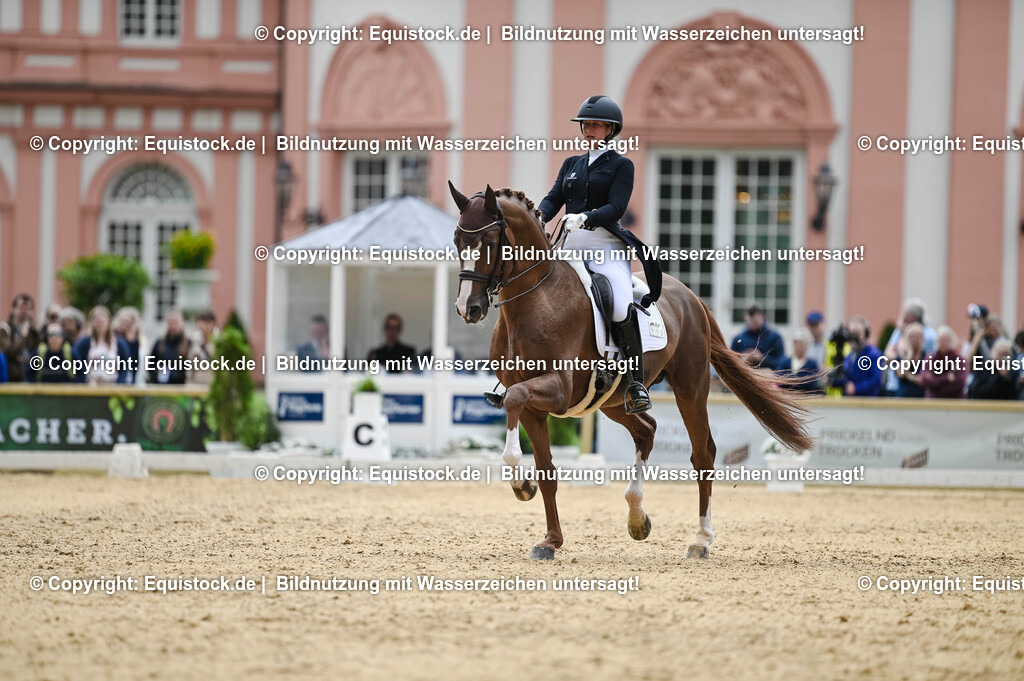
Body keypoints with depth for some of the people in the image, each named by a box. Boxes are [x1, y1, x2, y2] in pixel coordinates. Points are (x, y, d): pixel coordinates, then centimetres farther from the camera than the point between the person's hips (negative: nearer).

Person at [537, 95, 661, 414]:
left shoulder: (621, 165, 4)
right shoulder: (572, 164, 20)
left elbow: (616, 208, -9)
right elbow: (554, 199, 9)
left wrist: (585, 218, -27)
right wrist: (537, 218, -13)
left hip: (607, 245, -6)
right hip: (571, 245, 6)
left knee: (623, 308, -28)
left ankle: (635, 382, -22)